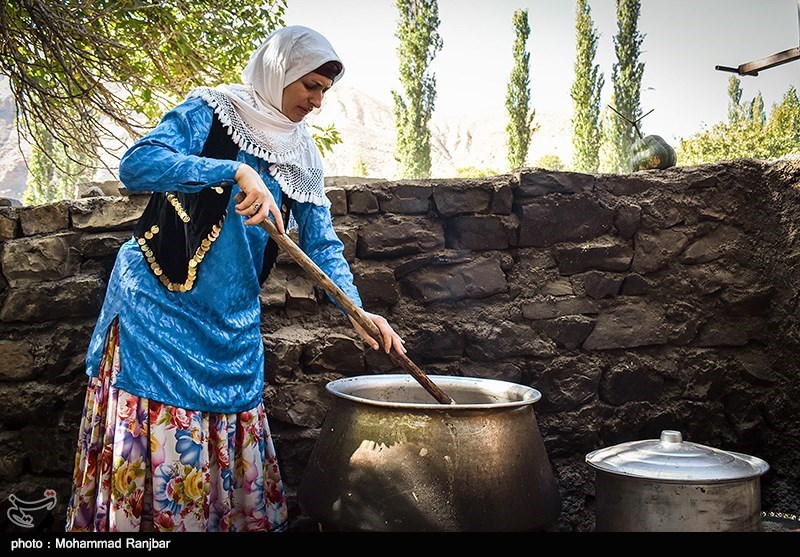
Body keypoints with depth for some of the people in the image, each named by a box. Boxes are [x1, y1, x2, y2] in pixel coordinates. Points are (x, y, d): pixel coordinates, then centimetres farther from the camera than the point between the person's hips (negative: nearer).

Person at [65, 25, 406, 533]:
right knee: (154, 432, -5)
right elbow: (137, 164, -22)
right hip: (160, 302, -5)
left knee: (231, 448, 9)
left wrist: (357, 310, -5)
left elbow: (322, 243, 9)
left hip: (233, 319, 6)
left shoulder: (303, 155, 10)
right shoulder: (211, 111, -6)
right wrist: (236, 172, -30)